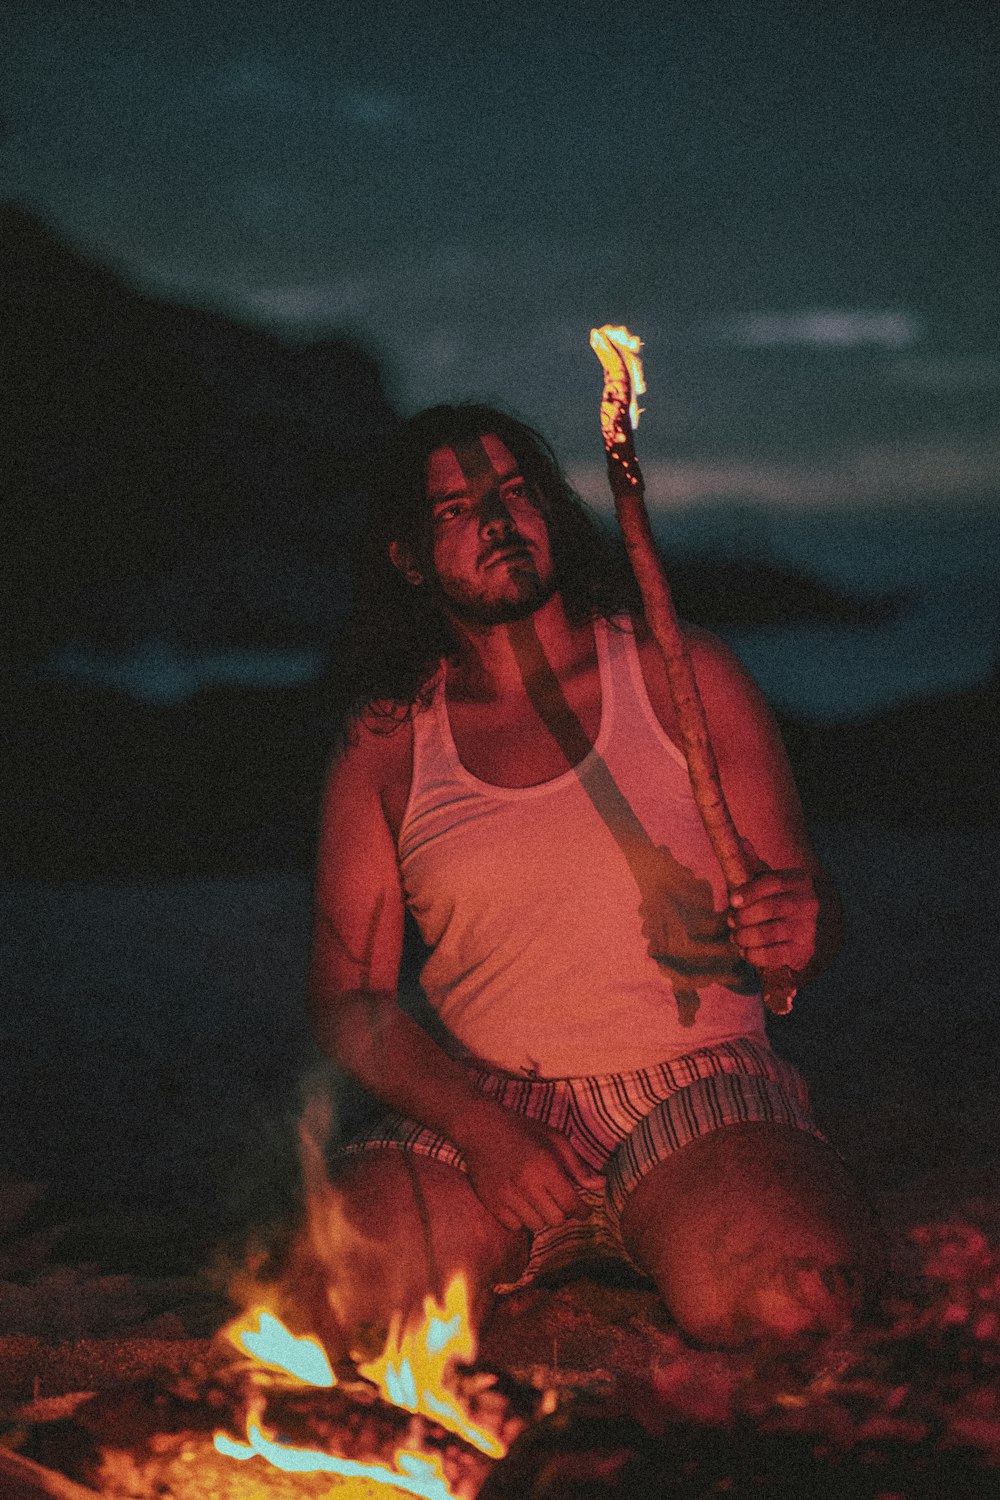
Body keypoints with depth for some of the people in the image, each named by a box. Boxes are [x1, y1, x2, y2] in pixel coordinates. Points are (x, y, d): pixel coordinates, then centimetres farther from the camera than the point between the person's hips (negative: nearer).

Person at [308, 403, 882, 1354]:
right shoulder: (384, 744, 9)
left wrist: (798, 932, -20)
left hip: (698, 1089, -1)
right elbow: (347, 998, 5)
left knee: (778, 1298, -33)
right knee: (328, 1288, -28)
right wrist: (480, 1130, -13)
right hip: (481, 1106, 1)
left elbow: (804, 907, 7)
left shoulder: (680, 675, 7)